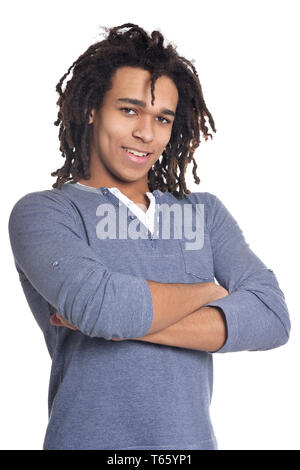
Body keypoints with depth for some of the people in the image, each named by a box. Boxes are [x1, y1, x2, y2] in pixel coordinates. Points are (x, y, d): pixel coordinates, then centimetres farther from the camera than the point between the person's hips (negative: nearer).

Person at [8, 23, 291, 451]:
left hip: (195, 438, 4)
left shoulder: (207, 213, 3)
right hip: (90, 439, -3)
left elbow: (272, 318, -9)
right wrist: (209, 291, -9)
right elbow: (99, 304, -25)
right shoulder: (41, 213, -7)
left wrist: (130, 323, -18)